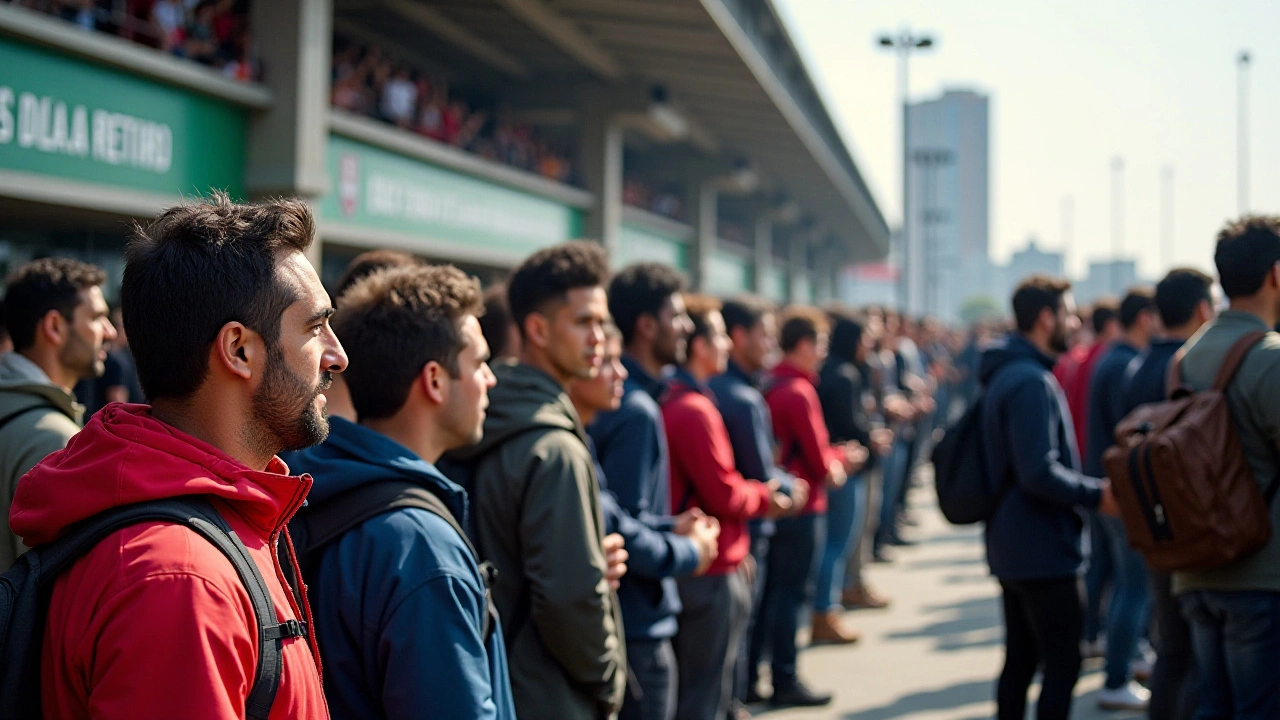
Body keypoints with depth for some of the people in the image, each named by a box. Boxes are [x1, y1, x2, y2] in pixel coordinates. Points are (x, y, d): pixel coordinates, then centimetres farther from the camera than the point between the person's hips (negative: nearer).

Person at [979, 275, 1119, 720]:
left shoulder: (1006, 374, 13)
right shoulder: (1031, 381, -19)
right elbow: (1039, 473, -26)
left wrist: (1086, 489, 18)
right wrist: (1097, 494, -16)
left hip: (1011, 546, 10)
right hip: (1044, 550, -10)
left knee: (1020, 660, 15)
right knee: (1063, 665, -4)